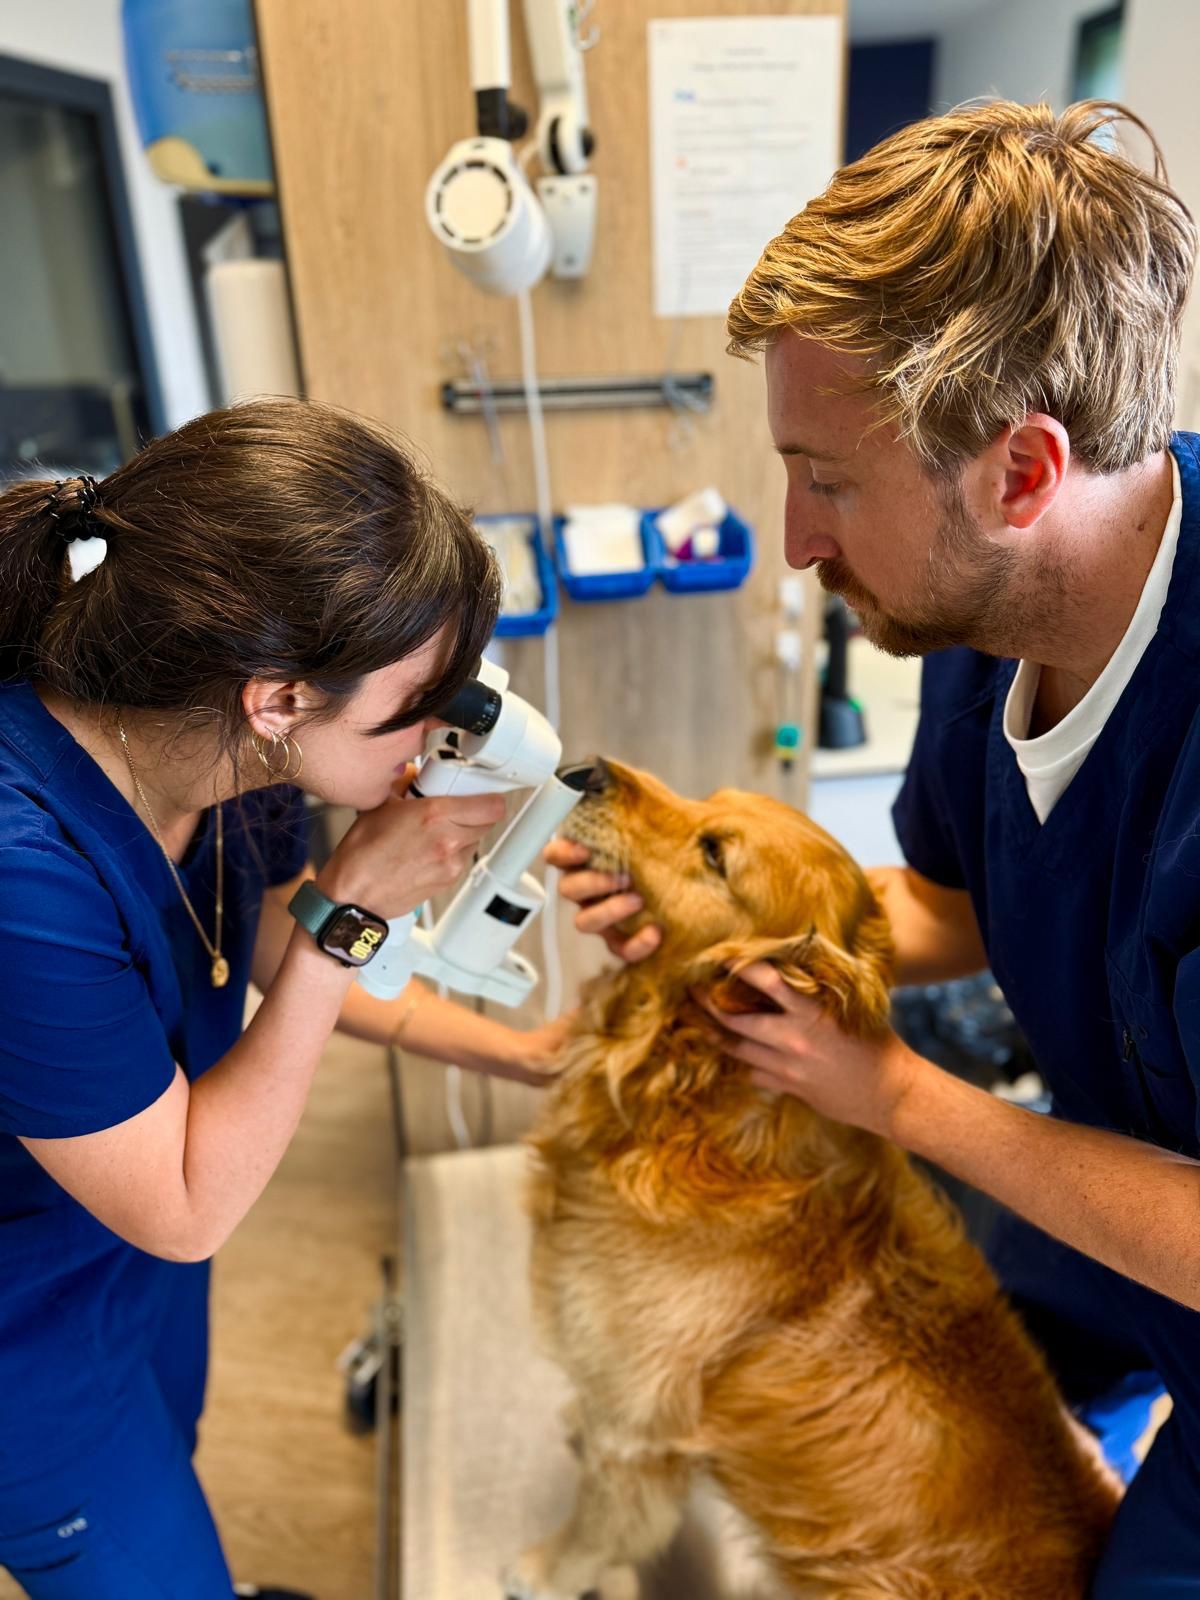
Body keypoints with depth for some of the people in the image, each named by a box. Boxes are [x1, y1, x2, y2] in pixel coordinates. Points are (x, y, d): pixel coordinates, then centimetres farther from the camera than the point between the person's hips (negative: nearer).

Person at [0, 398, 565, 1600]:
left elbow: (286, 962, 1)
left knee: (161, 1487, 32)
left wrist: (515, 1052, 0)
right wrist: (351, 908, -33)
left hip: (143, 1239, 6)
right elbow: (188, 1210, -27)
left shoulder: (231, 756, -19)